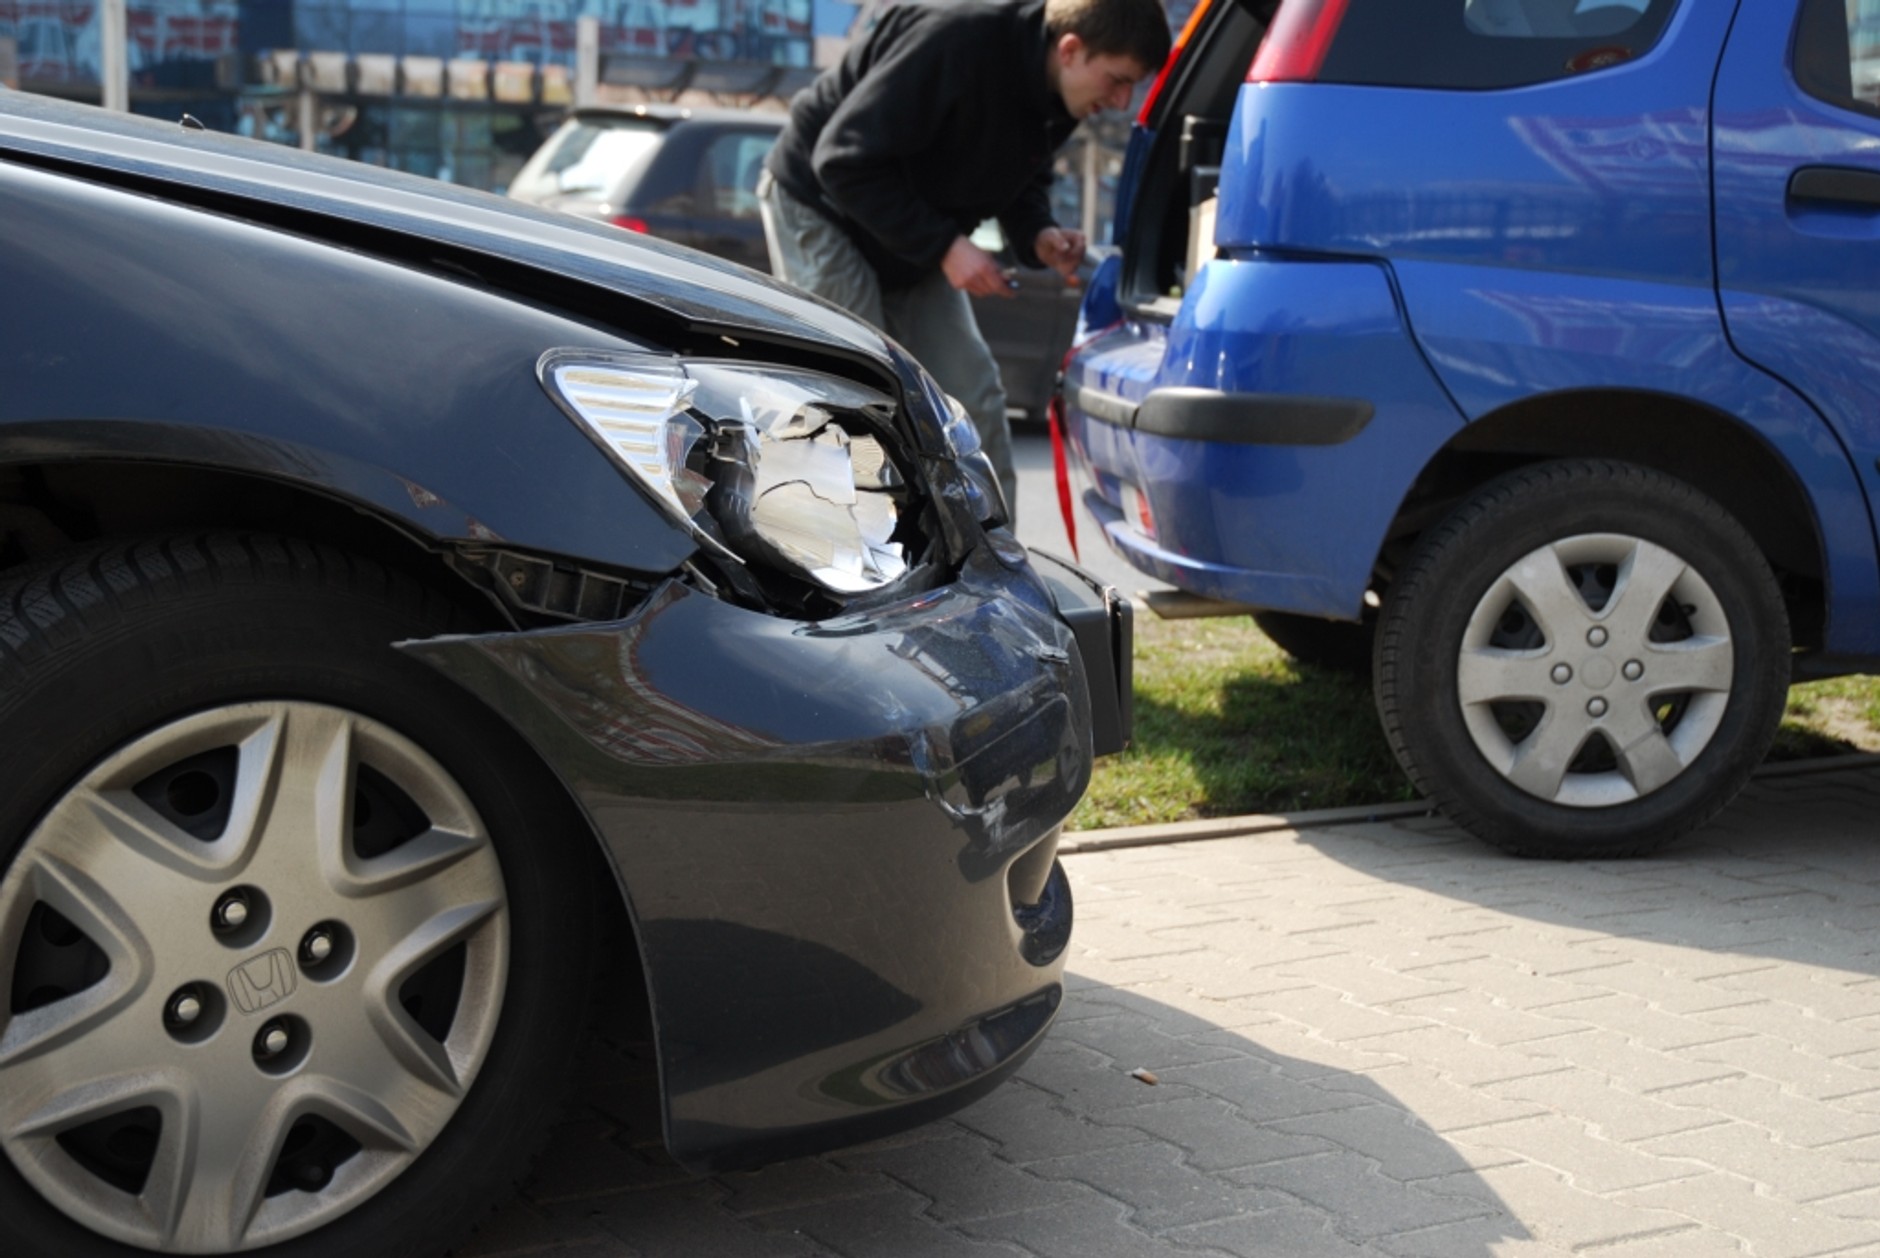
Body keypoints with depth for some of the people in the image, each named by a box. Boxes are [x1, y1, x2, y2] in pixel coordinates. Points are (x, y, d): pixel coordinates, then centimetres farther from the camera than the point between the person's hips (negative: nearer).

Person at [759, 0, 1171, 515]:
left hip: (914, 238, 8)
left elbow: (1023, 173, 10)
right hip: (822, 206, -8)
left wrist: (1036, 232, -12)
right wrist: (944, 246, -32)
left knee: (974, 399, 3)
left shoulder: (1059, 98, -10)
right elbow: (844, 161, -31)